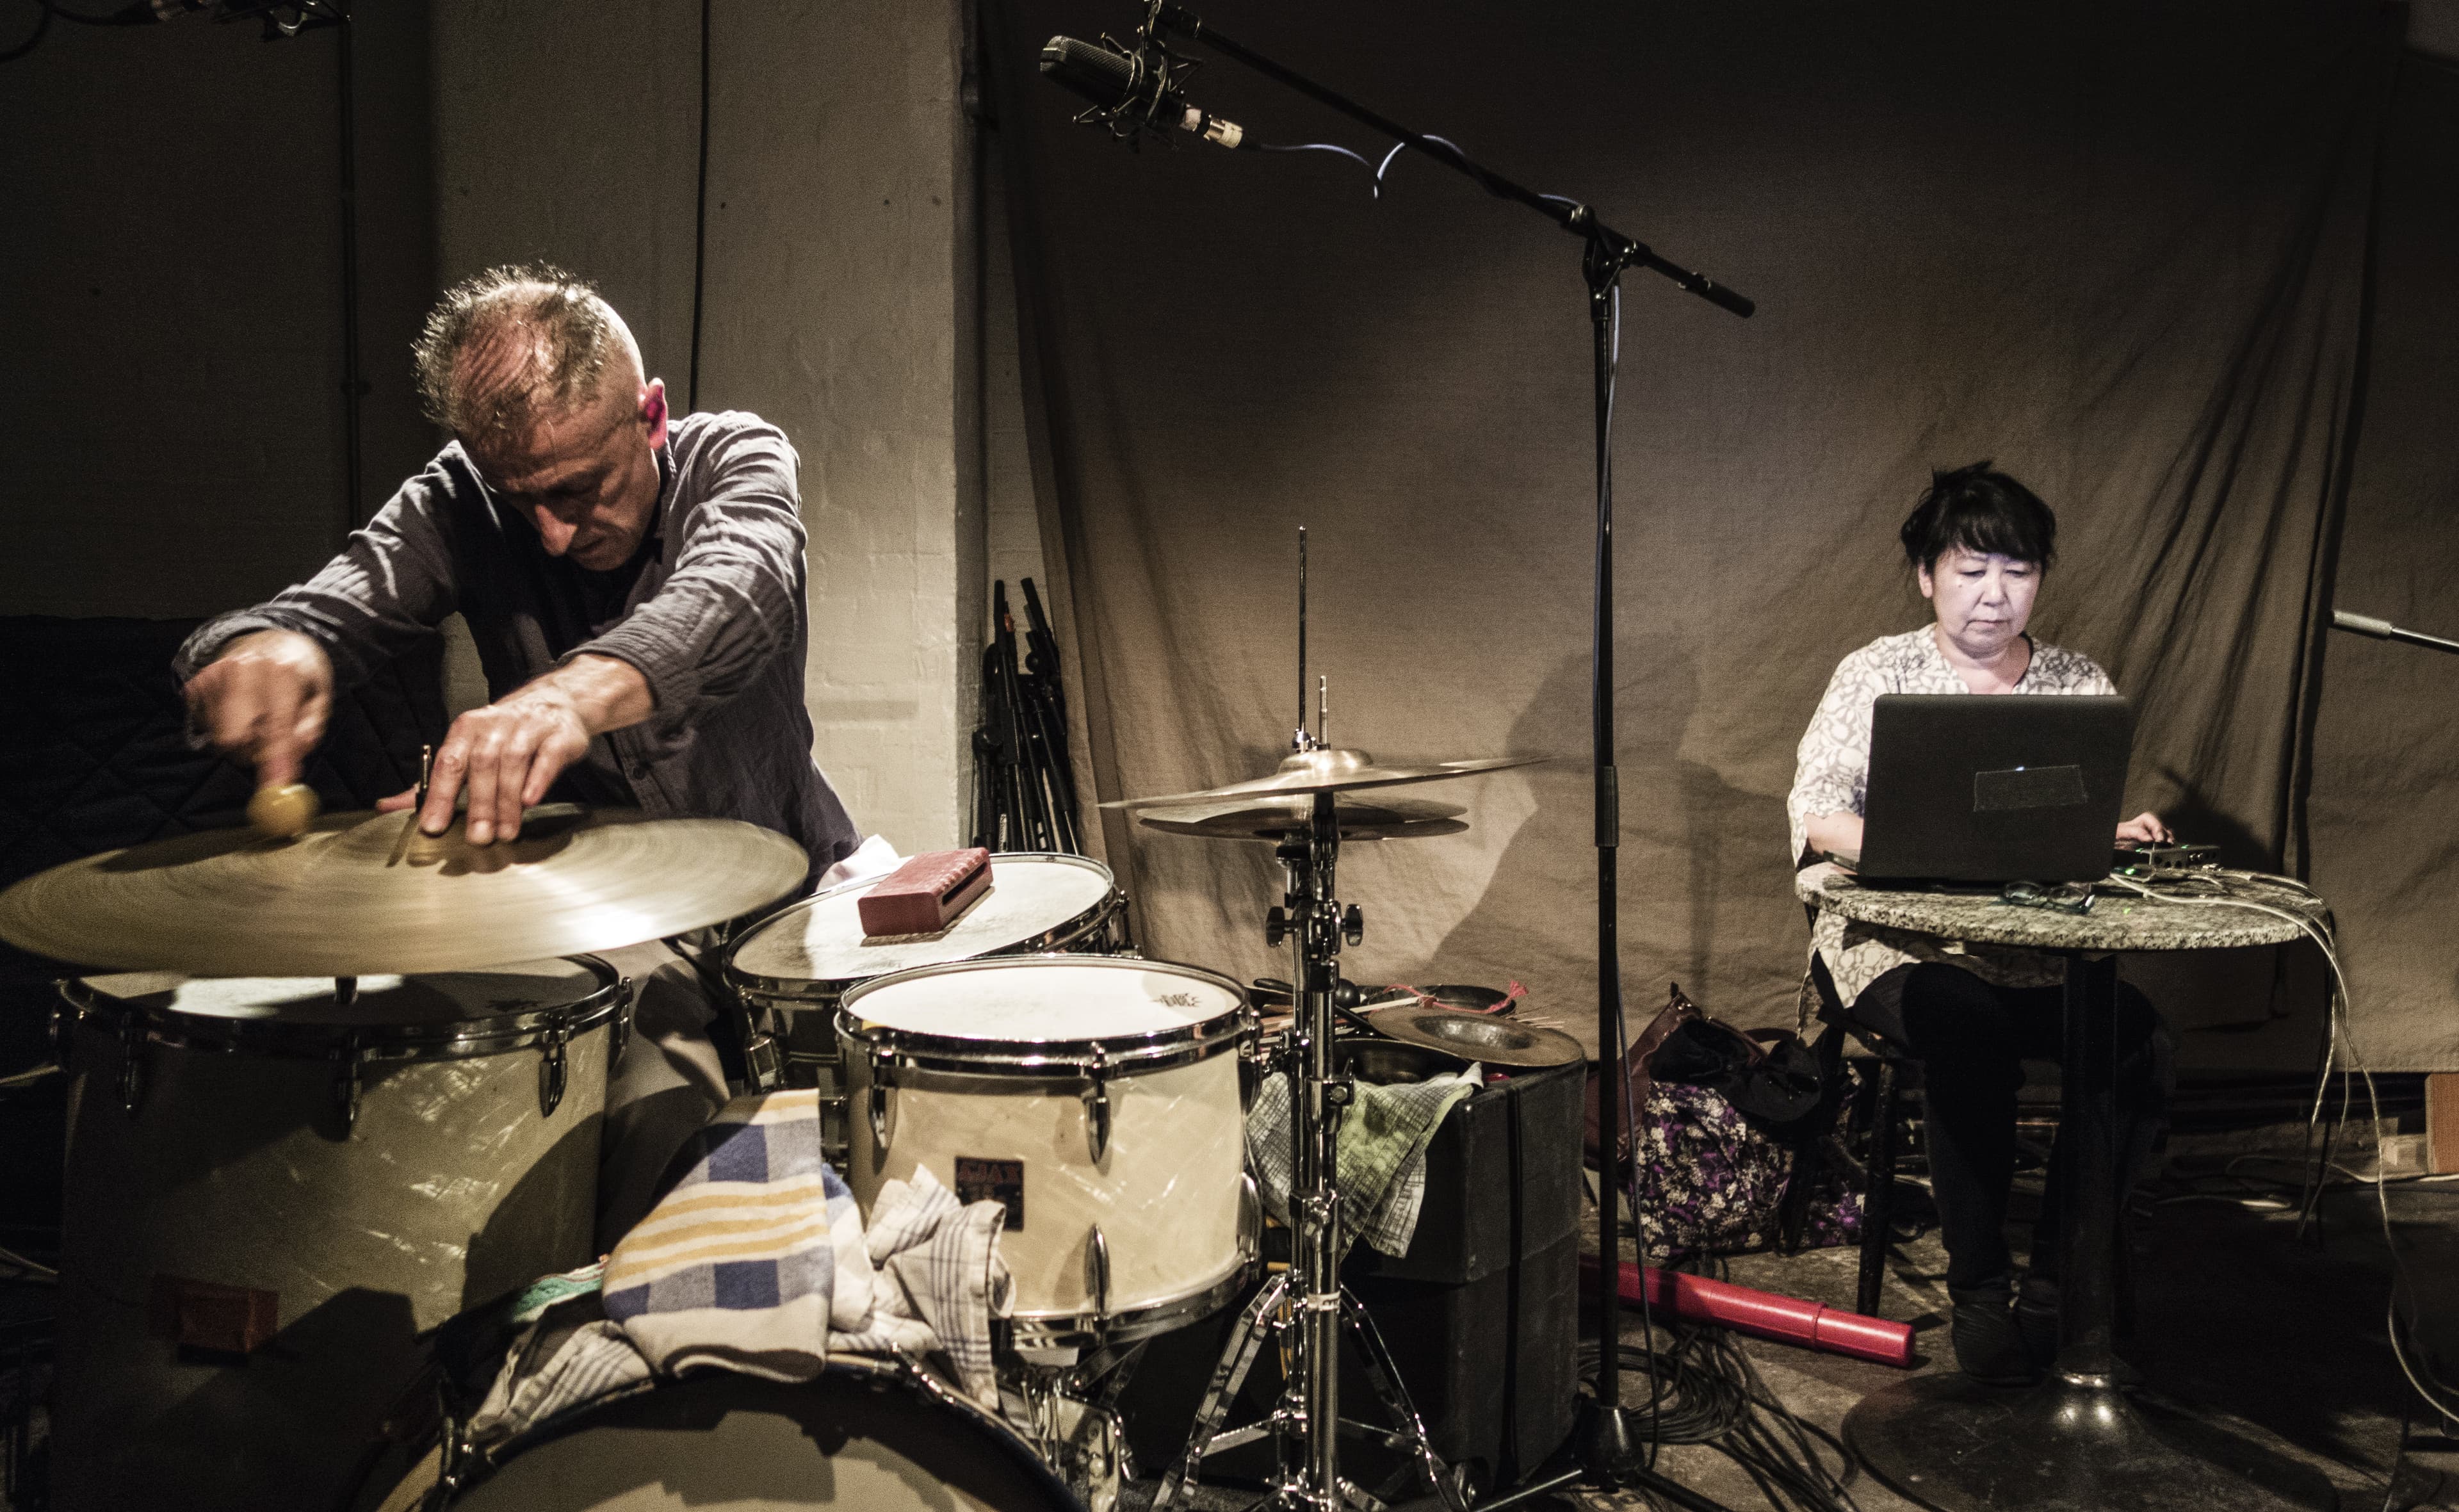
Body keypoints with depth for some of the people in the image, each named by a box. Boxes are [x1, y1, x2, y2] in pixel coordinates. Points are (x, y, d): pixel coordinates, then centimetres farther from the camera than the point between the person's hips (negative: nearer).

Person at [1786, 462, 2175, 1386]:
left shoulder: (2080, 686, 13)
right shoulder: (1876, 676, 2)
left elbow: (2097, 824, 14)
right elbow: (1813, 809, -9)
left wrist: (2118, 833, -11)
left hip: (2037, 948, 4)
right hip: (1897, 941, -3)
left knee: (2140, 1041, -25)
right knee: (1976, 1036, -35)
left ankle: (2057, 1284, -10)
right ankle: (1978, 1290, -17)